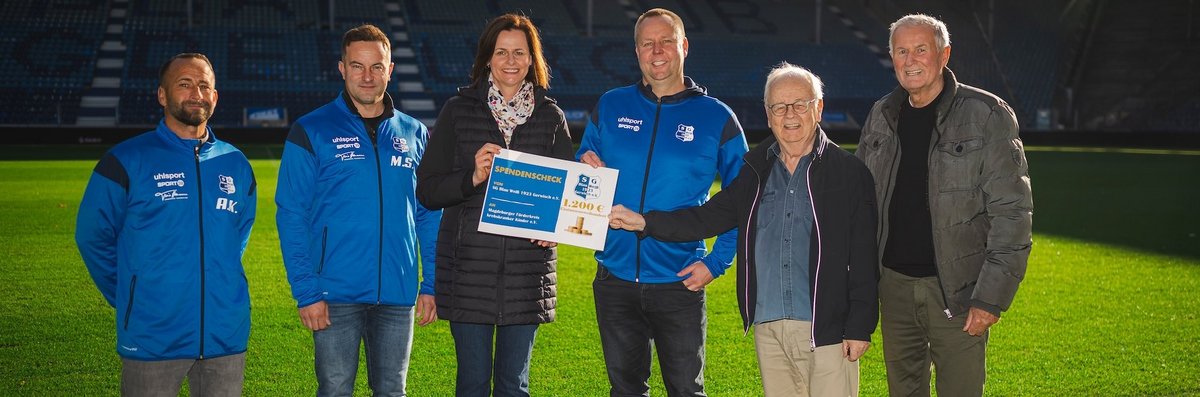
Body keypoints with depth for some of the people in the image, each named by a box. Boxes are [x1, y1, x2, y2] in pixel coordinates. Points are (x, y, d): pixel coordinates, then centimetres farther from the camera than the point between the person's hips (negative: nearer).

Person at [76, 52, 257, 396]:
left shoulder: (236, 164, 8)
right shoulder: (126, 162, -4)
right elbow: (93, 237, 2)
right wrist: (128, 298, 3)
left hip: (226, 339, 4)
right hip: (152, 339, -3)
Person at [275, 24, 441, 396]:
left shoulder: (415, 134, 8)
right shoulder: (311, 132, -2)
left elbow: (429, 215, 11)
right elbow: (291, 216, -5)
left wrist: (431, 283, 4)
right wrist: (305, 291, -12)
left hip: (398, 296, 3)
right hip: (336, 295, -3)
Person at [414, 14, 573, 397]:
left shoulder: (551, 117, 7)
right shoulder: (459, 110, 3)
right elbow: (427, 189, 1)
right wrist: (473, 178, -17)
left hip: (527, 267, 1)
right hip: (469, 265, -1)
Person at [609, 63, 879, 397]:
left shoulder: (849, 172, -1)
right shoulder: (755, 172, 13)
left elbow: (864, 258, -4)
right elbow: (707, 218, 14)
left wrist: (860, 326, -8)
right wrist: (644, 222, 3)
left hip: (827, 331, -4)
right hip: (768, 329, 4)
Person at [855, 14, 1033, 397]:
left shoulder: (986, 115, -8)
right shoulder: (882, 117, 8)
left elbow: (1011, 213, -10)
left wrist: (991, 296, -16)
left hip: (957, 290, -4)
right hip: (894, 283, 5)